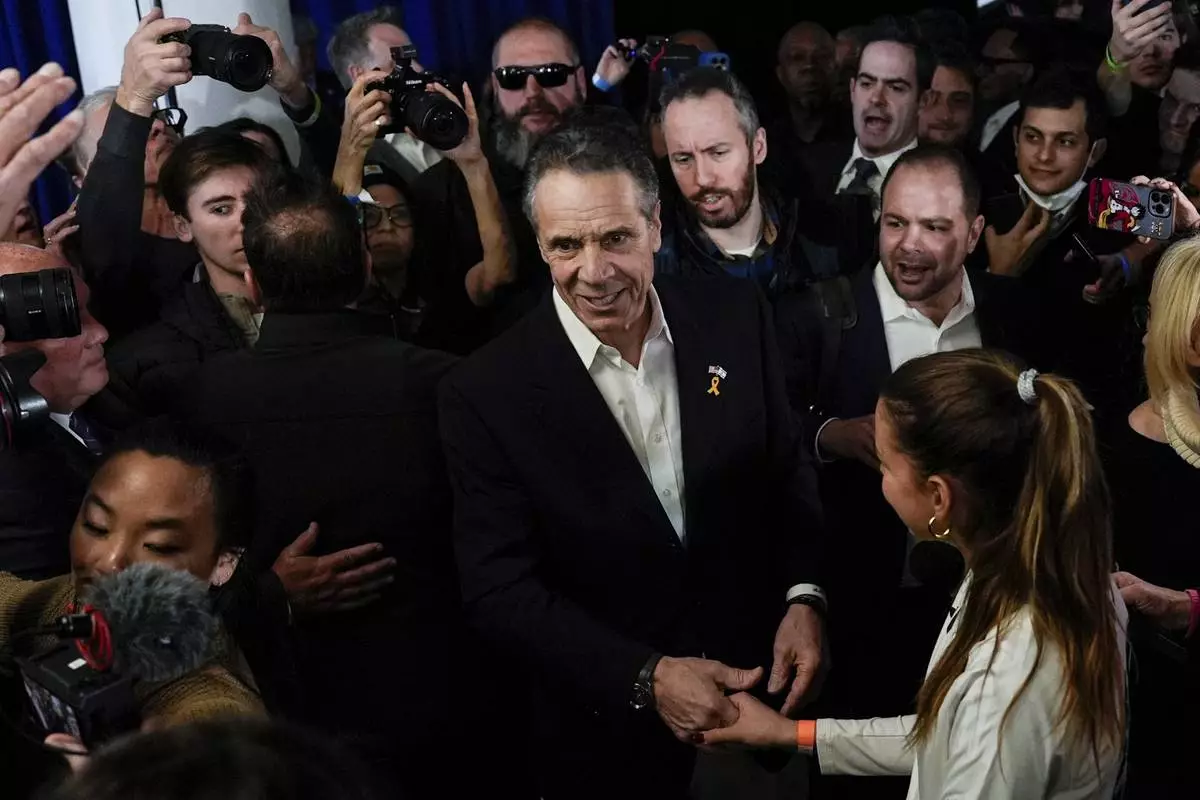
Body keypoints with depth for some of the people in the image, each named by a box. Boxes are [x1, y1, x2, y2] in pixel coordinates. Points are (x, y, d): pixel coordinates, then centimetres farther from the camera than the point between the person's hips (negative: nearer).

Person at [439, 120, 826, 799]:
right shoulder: (488, 394, -16)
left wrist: (805, 596, -12)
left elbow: (789, 470, 3)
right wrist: (647, 678, -21)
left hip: (764, 694, 3)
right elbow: (500, 592, -14)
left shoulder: (735, 315, -7)